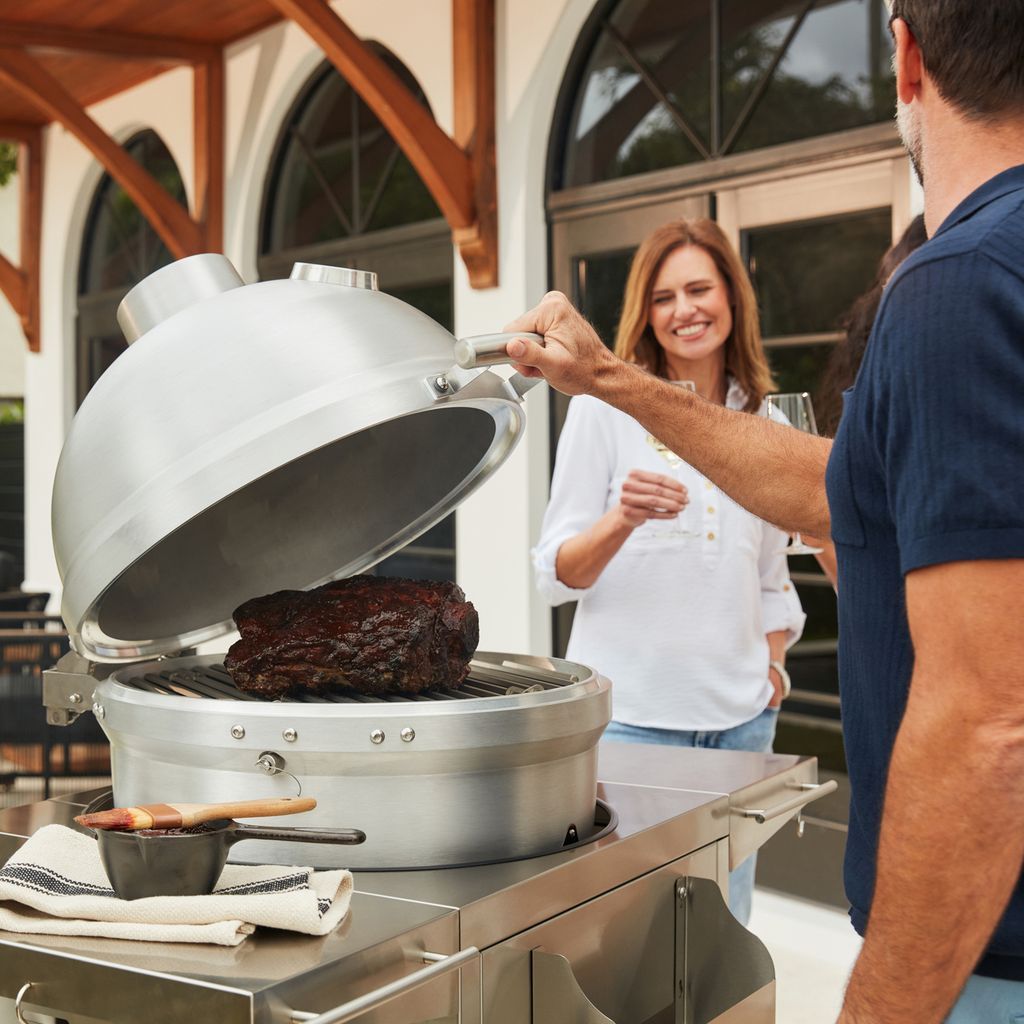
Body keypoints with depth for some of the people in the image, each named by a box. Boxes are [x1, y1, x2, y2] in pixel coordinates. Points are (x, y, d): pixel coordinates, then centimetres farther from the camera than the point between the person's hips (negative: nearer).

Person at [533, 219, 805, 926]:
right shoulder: (605, 409, -2)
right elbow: (556, 576, -6)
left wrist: (773, 663, 7)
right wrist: (622, 518, -23)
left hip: (740, 716, 4)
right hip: (629, 713, -4)